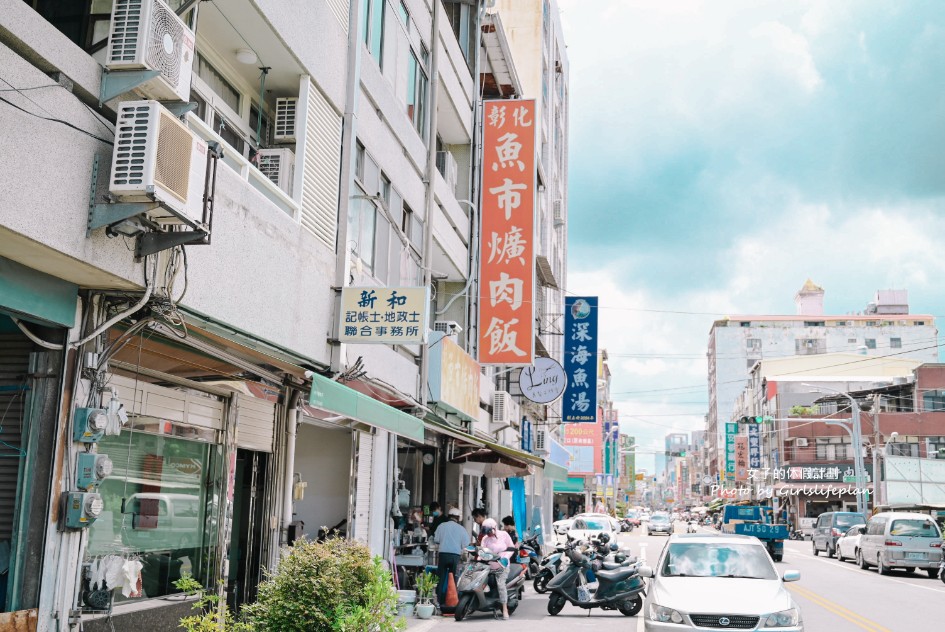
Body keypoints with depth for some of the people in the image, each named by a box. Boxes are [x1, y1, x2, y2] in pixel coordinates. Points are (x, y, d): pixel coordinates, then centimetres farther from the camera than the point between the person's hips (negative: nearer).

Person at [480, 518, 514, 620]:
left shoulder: (503, 535, 1)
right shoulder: (485, 539, 5)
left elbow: (511, 548, 7)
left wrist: (505, 558, -10)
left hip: (502, 565, -3)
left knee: (500, 583, -21)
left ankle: (505, 609, -16)